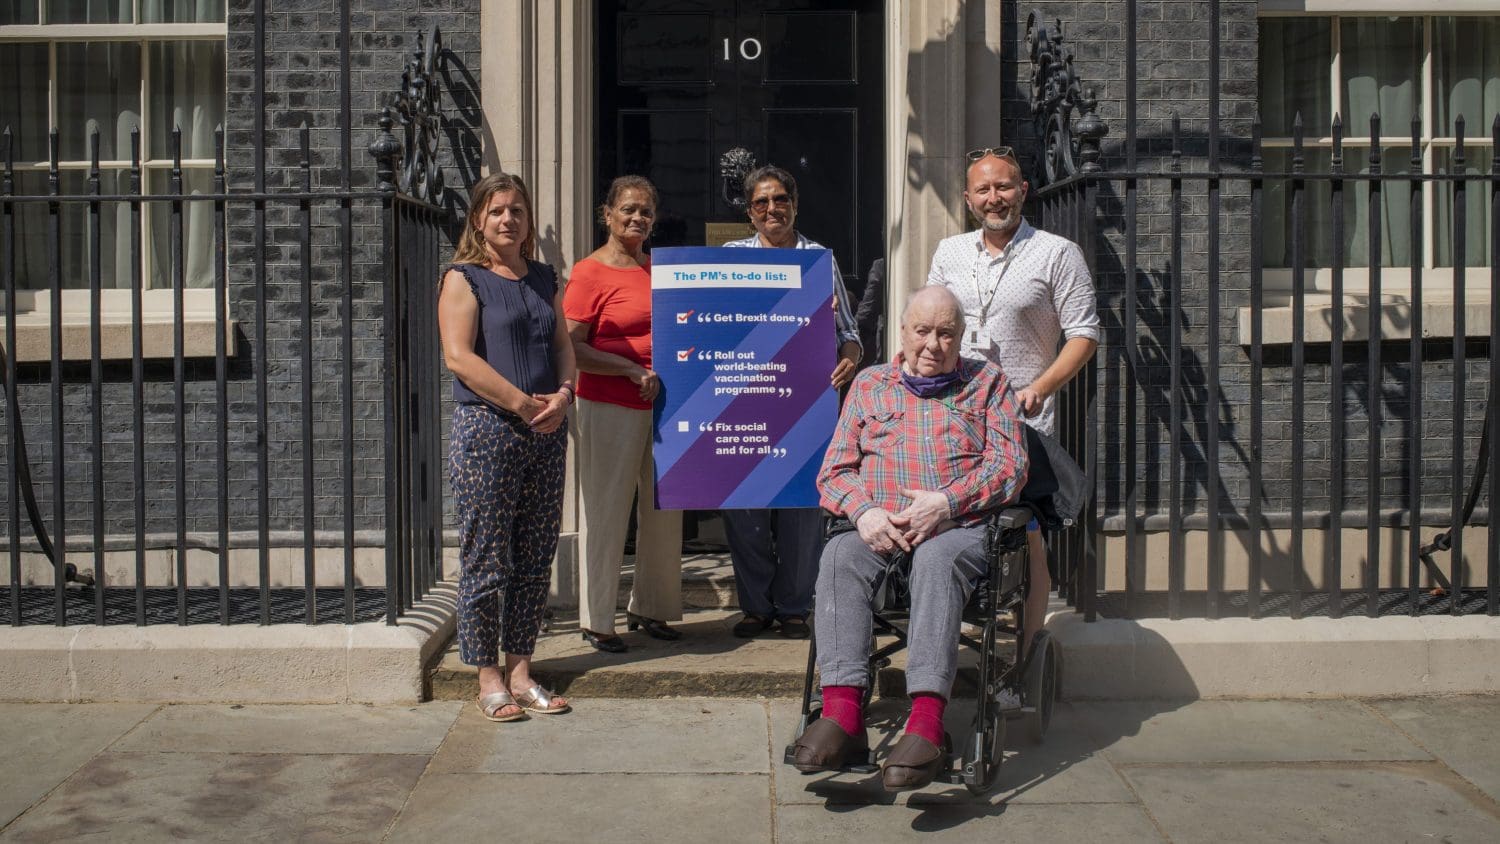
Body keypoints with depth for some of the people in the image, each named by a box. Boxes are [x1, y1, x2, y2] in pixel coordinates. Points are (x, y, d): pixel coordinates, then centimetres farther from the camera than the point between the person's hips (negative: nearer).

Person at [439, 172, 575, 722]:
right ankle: (488, 677, 8)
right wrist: (523, 403, -15)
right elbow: (459, 356, -10)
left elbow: (563, 346, 16)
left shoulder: (545, 280, 18)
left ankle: (520, 671, 16)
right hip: (486, 429, -5)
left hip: (546, 431, 6)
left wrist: (562, 395, -5)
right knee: (486, 558, -2)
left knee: (535, 558, 7)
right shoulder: (464, 278, 0)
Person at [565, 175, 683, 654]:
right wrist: (633, 370, -18)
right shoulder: (590, 272, -7)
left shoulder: (659, 270, 13)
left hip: (661, 405, 7)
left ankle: (649, 608, 25)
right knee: (607, 511, -1)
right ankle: (596, 622, 10)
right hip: (610, 407, -7)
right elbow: (572, 349, -13)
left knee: (664, 509, 11)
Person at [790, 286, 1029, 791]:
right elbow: (834, 470, 13)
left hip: (960, 527, -2)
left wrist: (946, 503, -12)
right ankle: (842, 712, -41)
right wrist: (864, 511, -9)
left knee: (937, 558, -37)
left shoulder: (987, 382, 17)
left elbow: (1010, 465, 4)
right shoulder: (869, 384, 22)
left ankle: (926, 724, -47)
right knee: (839, 555, -31)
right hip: (878, 528, 2)